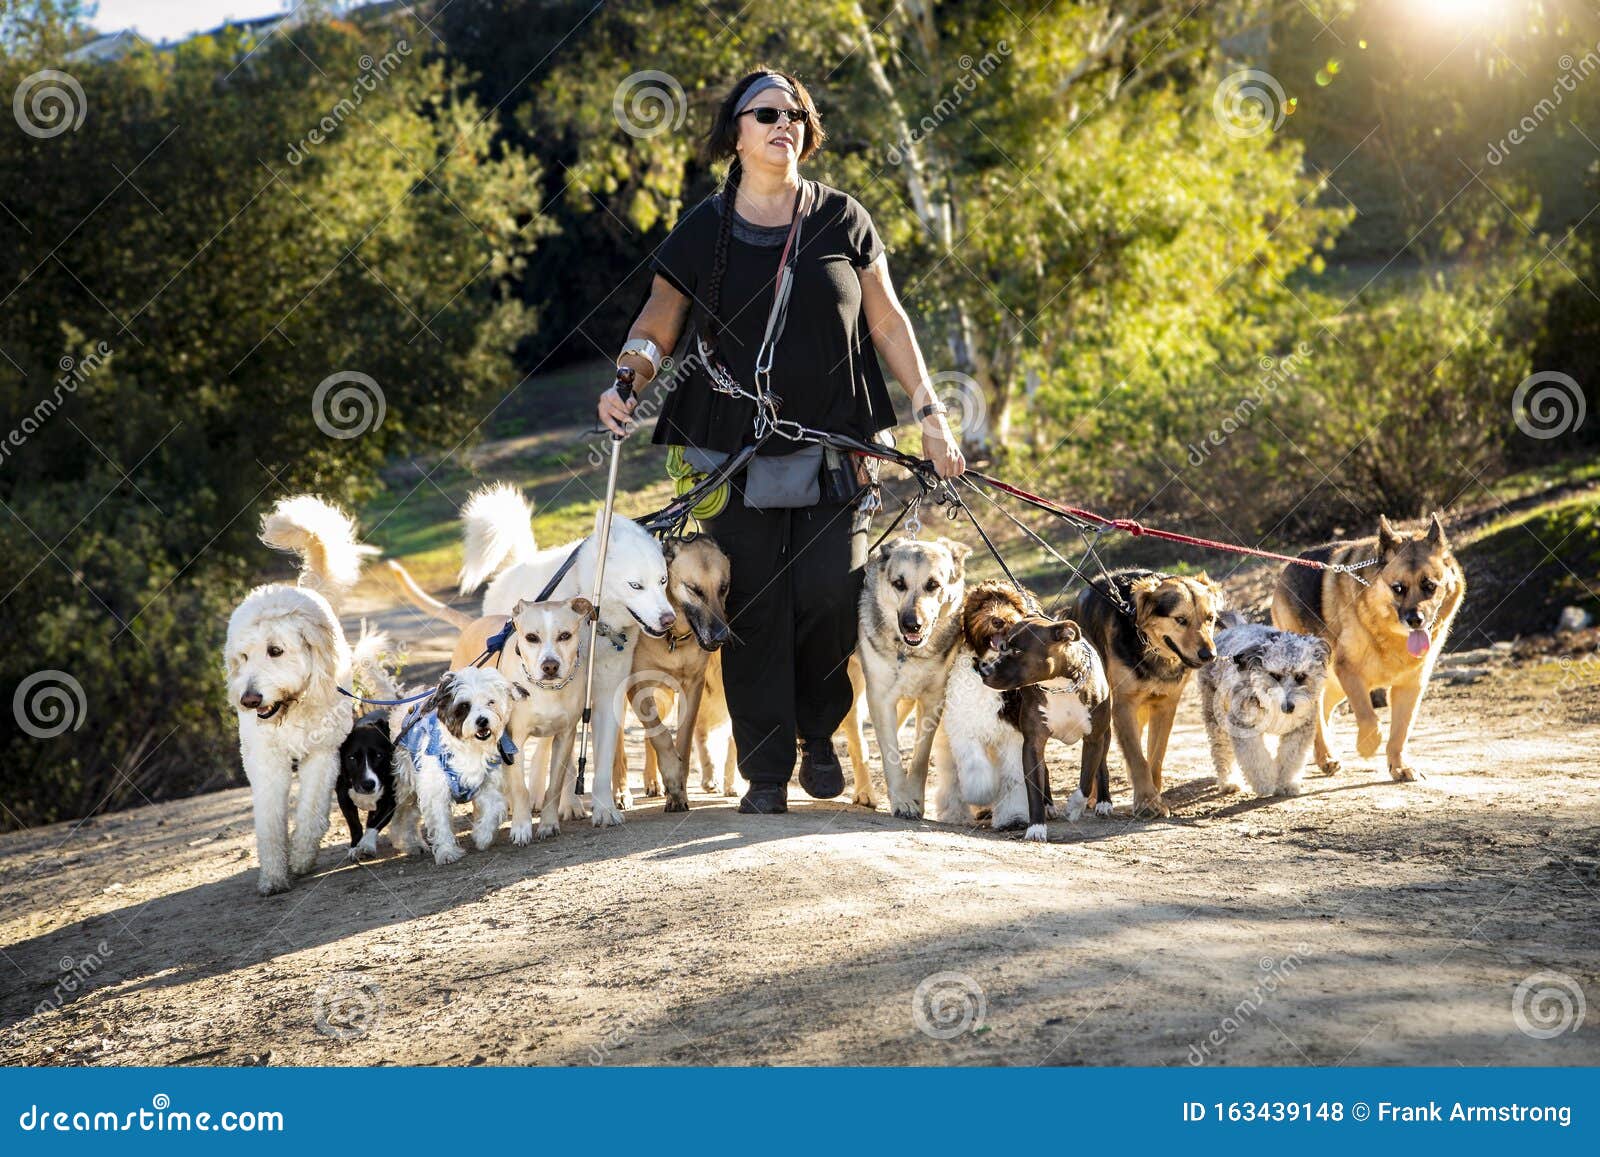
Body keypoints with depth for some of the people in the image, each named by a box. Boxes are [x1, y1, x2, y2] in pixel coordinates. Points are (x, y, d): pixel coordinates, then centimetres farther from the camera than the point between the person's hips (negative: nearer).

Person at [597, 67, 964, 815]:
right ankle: (766, 770, 9)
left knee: (828, 593, -9)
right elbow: (658, 320, 8)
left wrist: (927, 409, 3)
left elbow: (886, 320, 9)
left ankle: (818, 730, 18)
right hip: (736, 450, 0)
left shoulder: (840, 219, 5)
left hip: (834, 444, 0)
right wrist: (628, 377, -12)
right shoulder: (702, 230, 4)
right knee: (754, 608, 0)